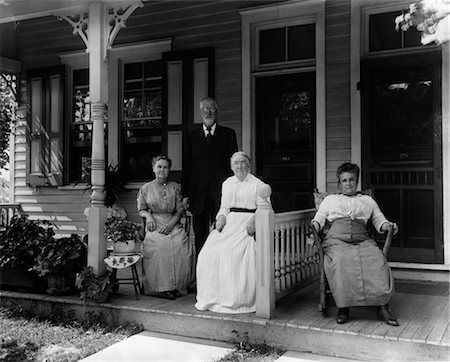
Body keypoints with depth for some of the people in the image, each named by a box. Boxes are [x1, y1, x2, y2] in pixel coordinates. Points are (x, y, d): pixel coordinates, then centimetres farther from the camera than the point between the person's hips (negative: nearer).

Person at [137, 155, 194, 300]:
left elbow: (180, 210, 8)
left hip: (173, 224, 1)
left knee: (181, 245, -28)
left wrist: (170, 224, -7)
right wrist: (148, 216, -9)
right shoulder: (146, 188, 11)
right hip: (154, 226, -1)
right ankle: (161, 287, -21)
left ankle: (175, 286, -16)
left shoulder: (175, 187, 12)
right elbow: (141, 209, 14)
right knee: (160, 246, -32)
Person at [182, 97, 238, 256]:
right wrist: (185, 194, 2)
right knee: (200, 235, 6)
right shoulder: (192, 136, 11)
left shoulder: (228, 134, 8)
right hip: (198, 193, 2)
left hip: (221, 191, -1)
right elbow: (186, 166, 9)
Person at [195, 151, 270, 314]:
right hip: (228, 222, 5)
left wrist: (253, 220, -18)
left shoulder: (257, 184, 5)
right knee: (209, 253, -16)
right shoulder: (227, 183, 21)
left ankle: (236, 300, -18)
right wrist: (221, 217, 0)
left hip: (246, 223, -5)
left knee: (232, 253, -28)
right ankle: (212, 296, -4)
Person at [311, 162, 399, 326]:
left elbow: (379, 220, 25)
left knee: (377, 261, -31)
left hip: (362, 240, 1)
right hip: (336, 240, -1)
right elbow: (318, 219, 20)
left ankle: (382, 307, -30)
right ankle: (343, 307, -29)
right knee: (340, 262, -36)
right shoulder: (330, 199, 29)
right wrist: (313, 227, -4)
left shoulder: (368, 200, 32)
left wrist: (388, 226, 1)